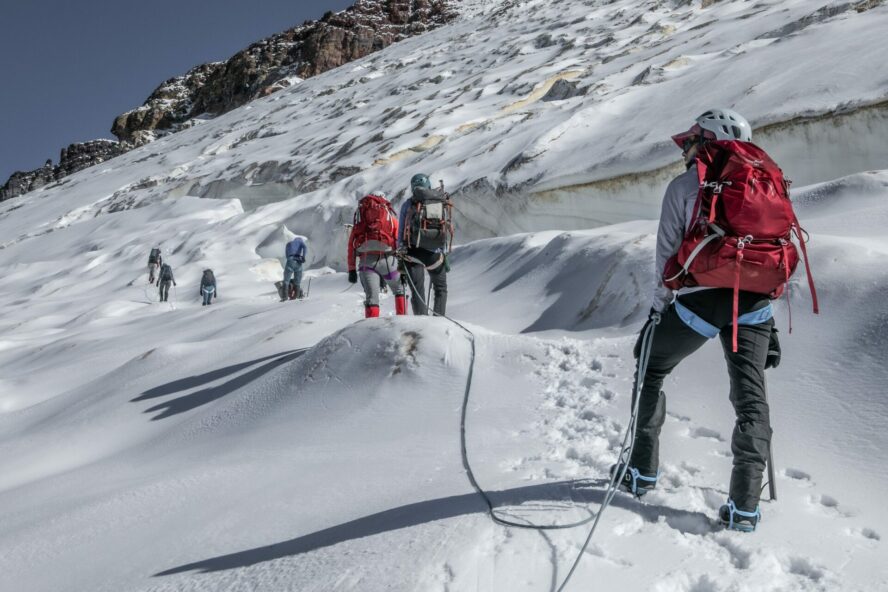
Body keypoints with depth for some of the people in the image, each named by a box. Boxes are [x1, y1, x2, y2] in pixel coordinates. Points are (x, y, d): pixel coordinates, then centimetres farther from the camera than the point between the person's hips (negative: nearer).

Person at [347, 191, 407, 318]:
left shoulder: (359, 215, 22)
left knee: (371, 297, 1)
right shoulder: (390, 216, 16)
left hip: (366, 261, 1)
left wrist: (351, 269, 13)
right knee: (399, 290, 20)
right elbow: (399, 242, 5)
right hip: (387, 259, -1)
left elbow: (351, 245, 15)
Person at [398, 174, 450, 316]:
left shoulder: (408, 204, 4)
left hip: (413, 252, -1)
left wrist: (401, 254, 6)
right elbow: (445, 230, 8)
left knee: (417, 291, 7)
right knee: (440, 288, 19)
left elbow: (401, 231, 2)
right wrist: (444, 253, 15)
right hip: (434, 252, 1)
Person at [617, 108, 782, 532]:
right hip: (754, 301, 4)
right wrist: (770, 324, 19)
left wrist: (658, 309, 8)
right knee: (750, 399, 7)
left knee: (651, 371, 18)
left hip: (700, 297, -3)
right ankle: (745, 505, 2)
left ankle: (643, 472, 21)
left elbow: (667, 254, 0)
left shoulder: (684, 185, 5)